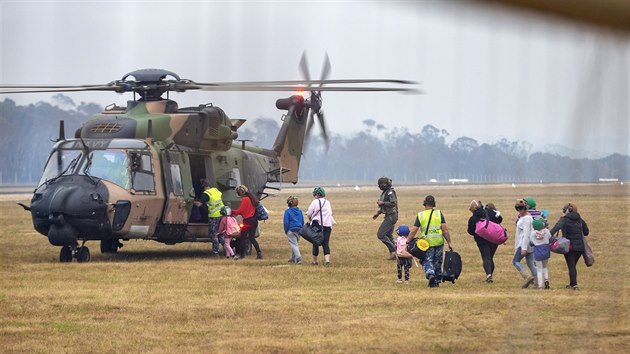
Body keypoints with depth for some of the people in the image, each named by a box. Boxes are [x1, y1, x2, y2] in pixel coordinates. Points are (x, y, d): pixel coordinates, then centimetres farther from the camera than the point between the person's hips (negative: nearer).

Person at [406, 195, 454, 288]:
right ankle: (437, 281, 23)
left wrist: (407, 242, 4)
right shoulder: (439, 214, -1)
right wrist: (449, 242, 0)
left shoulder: (420, 215, -2)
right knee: (437, 263, 16)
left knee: (427, 261, 4)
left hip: (427, 243, -1)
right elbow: (445, 230, -5)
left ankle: (430, 274, -24)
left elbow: (413, 231, -4)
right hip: (439, 242, 1)